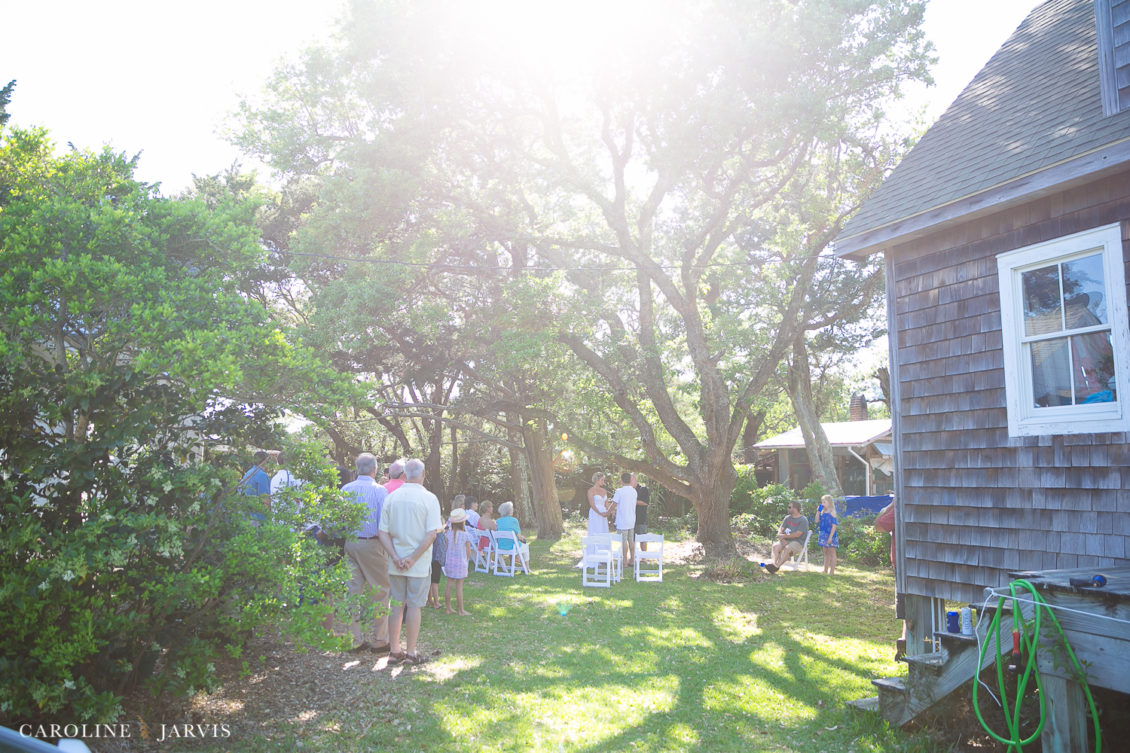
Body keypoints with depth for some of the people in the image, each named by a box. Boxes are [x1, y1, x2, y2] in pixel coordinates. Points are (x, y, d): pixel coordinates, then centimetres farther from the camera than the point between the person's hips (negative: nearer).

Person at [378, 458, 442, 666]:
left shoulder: (391, 497, 1)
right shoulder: (429, 498, -9)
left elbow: (383, 532, -2)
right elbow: (431, 534, -16)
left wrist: (395, 557, -7)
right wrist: (413, 558, -13)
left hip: (396, 563, 3)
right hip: (419, 564, -3)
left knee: (396, 605, 12)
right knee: (413, 606, 4)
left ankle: (394, 651, 18)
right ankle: (410, 653, 10)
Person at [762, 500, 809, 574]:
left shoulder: (803, 520, -7)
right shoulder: (788, 518, 14)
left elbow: (797, 534, -16)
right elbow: (780, 529, 10)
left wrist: (784, 536, -13)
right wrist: (782, 539, -11)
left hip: (798, 542, -6)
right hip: (787, 540, 6)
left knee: (787, 548, -35)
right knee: (775, 546, -22)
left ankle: (777, 566, -39)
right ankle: (774, 563, -38)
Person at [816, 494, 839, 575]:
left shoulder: (831, 513, -12)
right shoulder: (822, 512, 9)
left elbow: (834, 525, -15)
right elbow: (817, 521, 5)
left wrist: (830, 537, -19)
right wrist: (818, 511, -1)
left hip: (830, 535, -8)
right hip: (823, 535, 8)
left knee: (831, 553, 0)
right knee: (826, 553, 14)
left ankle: (832, 571, 3)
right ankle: (825, 570, 21)